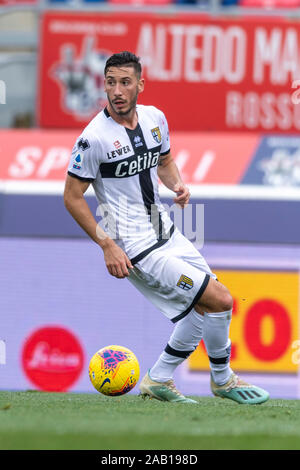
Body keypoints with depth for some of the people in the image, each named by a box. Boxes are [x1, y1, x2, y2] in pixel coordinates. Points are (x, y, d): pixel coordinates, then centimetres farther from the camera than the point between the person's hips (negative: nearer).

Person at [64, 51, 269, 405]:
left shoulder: (154, 118, 2)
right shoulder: (94, 138, -19)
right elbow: (72, 197, -12)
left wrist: (177, 184, -2)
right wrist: (107, 246, -18)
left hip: (163, 230, 8)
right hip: (134, 246, -8)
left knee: (205, 306, 14)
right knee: (220, 300, -11)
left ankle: (158, 380, 24)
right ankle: (222, 380, 11)